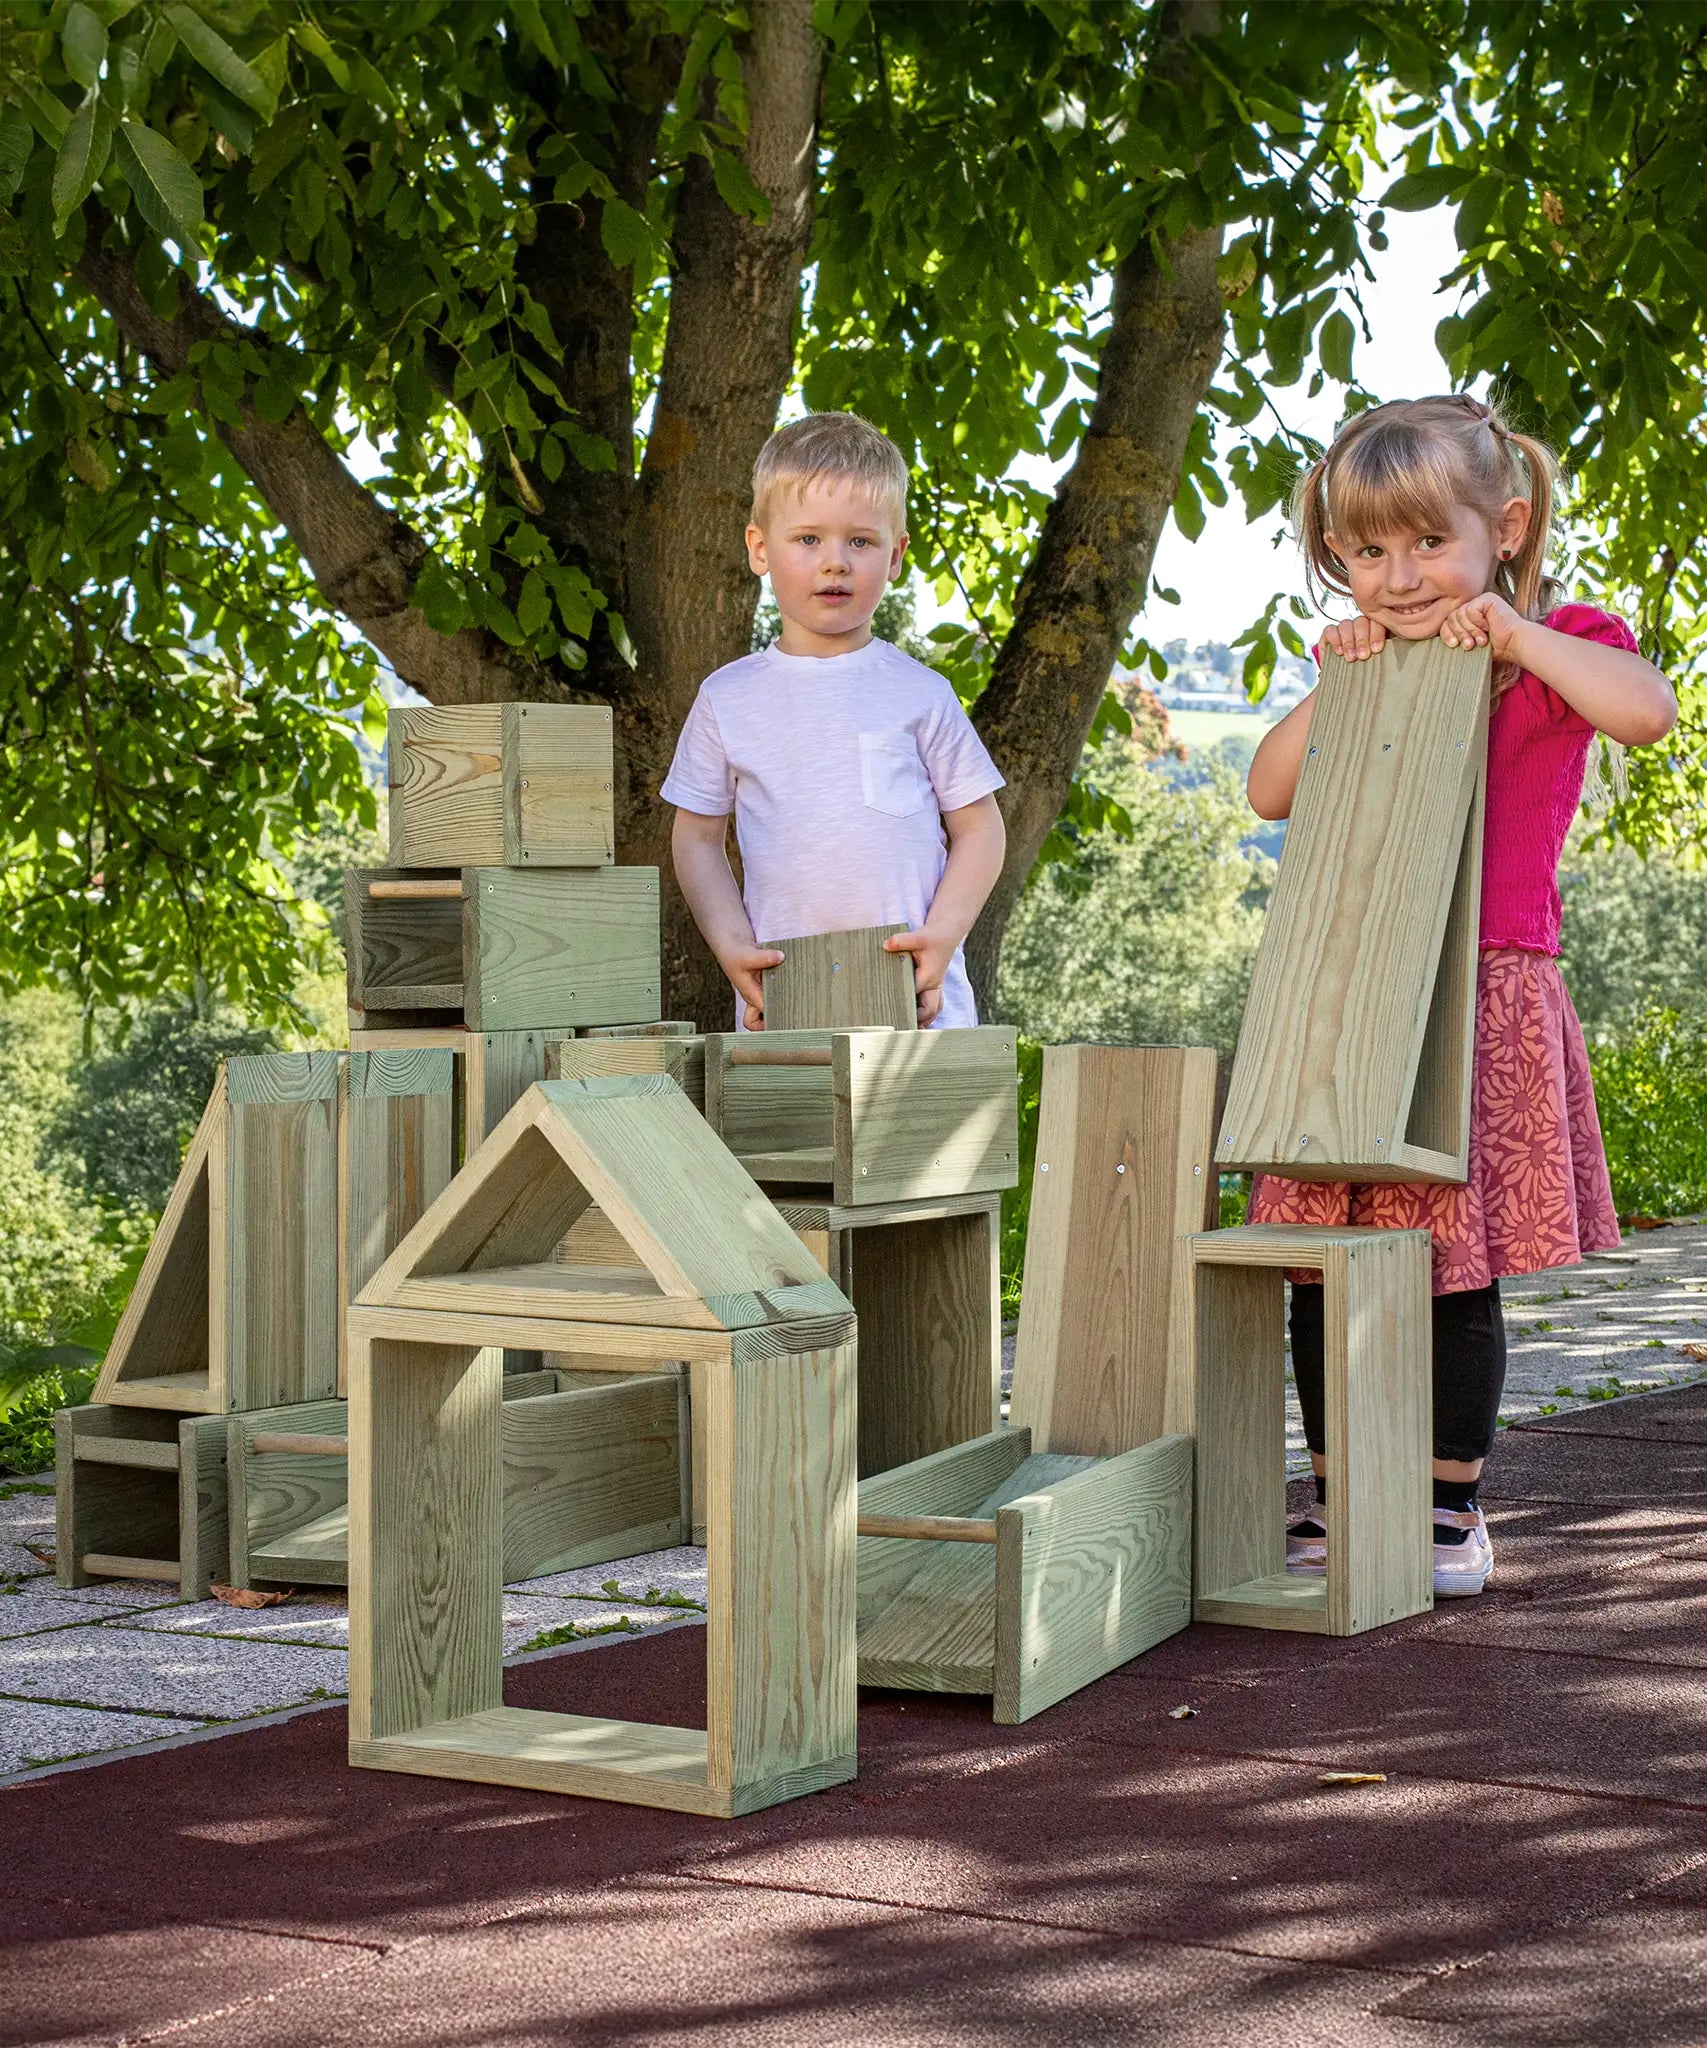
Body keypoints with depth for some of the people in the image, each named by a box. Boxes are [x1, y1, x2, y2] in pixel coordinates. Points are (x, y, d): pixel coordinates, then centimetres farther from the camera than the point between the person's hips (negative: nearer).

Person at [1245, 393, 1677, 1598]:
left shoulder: (1555, 645, 2)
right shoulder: (1374, 668, 16)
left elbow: (1647, 711, -19)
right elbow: (1271, 794, 11)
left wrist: (1513, 633, -18)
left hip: (1484, 998, -4)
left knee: (1458, 1269, -1)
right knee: (1325, 1269, 4)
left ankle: (1453, 1512, 12)